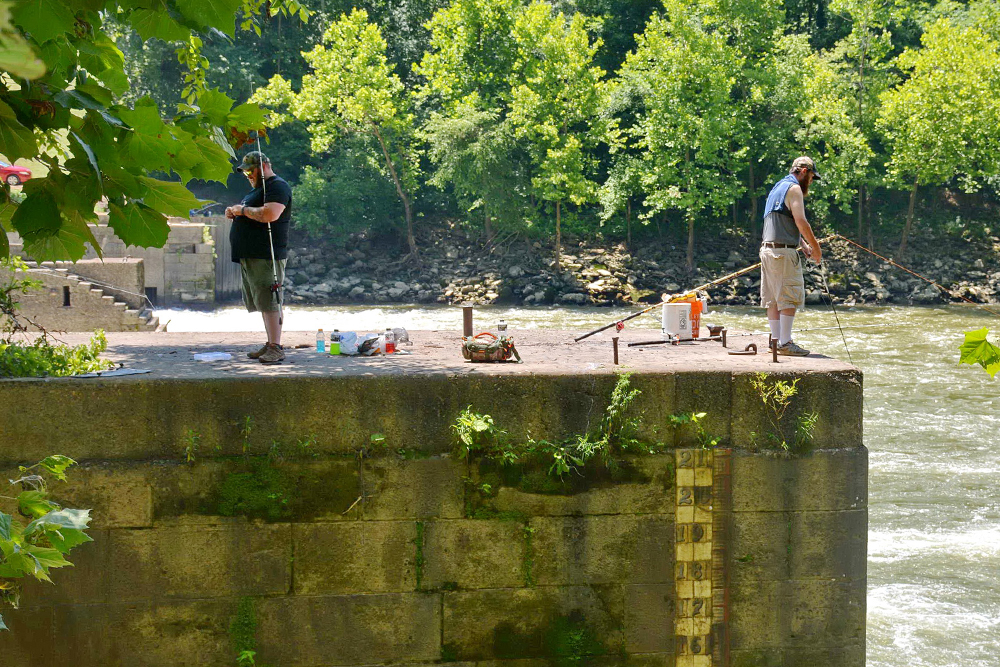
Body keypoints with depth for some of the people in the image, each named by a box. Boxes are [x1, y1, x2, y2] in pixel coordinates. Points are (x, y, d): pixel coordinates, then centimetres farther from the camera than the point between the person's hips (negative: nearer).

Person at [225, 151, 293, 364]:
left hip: (266, 256, -10)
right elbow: (252, 216, 34)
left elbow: (269, 214, -25)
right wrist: (234, 212, 12)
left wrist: (243, 210, -12)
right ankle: (270, 345, 14)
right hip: (249, 256, 10)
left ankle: (276, 349, -12)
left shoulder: (278, 186, -9)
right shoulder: (258, 188, 23)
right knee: (263, 302, 10)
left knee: (269, 301, -12)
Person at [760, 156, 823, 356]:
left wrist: (804, 246, 21)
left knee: (773, 300, 9)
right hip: (784, 251, -10)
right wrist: (816, 247, -5)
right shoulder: (794, 189, -7)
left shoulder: (777, 188, 23)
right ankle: (785, 343, -12)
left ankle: (776, 340, 10)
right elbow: (801, 222, -14)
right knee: (789, 298, -9)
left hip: (768, 250, 10)